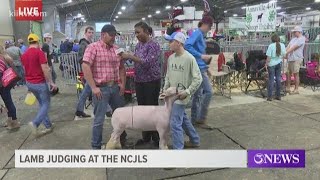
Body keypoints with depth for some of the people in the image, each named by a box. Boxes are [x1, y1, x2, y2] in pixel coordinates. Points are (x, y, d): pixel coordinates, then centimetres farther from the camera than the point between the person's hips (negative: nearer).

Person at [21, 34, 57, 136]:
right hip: (40, 83, -7)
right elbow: (45, 69, -19)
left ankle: (48, 126, 20)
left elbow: (25, 70, 16)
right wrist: (51, 82, -13)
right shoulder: (39, 52, -13)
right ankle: (35, 123, -13)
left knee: (42, 104, 17)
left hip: (29, 83, 7)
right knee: (46, 104, 5)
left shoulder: (24, 55, 9)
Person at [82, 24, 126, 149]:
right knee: (99, 119, 2)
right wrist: (93, 87, -19)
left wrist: (122, 83, 7)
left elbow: (121, 67, 17)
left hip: (115, 87, 6)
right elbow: (85, 67, -16)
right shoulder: (93, 47, -8)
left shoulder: (116, 49, 11)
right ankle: (96, 146, 20)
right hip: (101, 88, -6)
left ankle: (122, 139, 38)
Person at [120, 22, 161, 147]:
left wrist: (130, 56, -23)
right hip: (139, 81, 7)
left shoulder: (154, 45, -12)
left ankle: (156, 137, 17)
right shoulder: (138, 45, 11)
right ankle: (146, 136, 27)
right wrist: (127, 57, -2)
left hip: (152, 82, -7)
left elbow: (148, 62, -23)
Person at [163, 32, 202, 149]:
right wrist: (165, 89, 5)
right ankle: (195, 140, 40)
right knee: (183, 119, 21)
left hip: (181, 96, -8)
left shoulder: (189, 58, -16)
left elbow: (198, 78, -14)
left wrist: (187, 92, -18)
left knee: (175, 123, -7)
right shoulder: (171, 58, 4)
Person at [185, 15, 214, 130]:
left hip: (200, 67, 10)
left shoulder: (201, 35, 18)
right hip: (199, 67, -10)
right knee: (208, 91, -9)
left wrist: (204, 58, 10)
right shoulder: (197, 33, -10)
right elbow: (187, 45, -25)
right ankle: (201, 119, -1)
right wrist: (201, 56, -23)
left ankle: (194, 119, 20)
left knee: (197, 95, 12)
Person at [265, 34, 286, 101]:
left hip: (271, 64, -4)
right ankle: (278, 96, 17)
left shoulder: (271, 46, -14)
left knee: (271, 80, 0)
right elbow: (284, 55, 7)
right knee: (278, 79, 11)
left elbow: (269, 57, -15)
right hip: (279, 64, 4)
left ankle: (270, 96, 3)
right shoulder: (282, 45, 0)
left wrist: (266, 64, -4)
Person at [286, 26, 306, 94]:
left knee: (296, 74, -3)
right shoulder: (293, 39, 19)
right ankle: (288, 88, 20)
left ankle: (296, 89, 5)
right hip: (290, 58, 8)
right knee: (288, 73, 11)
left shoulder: (301, 39, -6)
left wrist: (286, 53, -20)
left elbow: (294, 47, -16)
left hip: (296, 59, -8)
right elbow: (288, 46, 9)